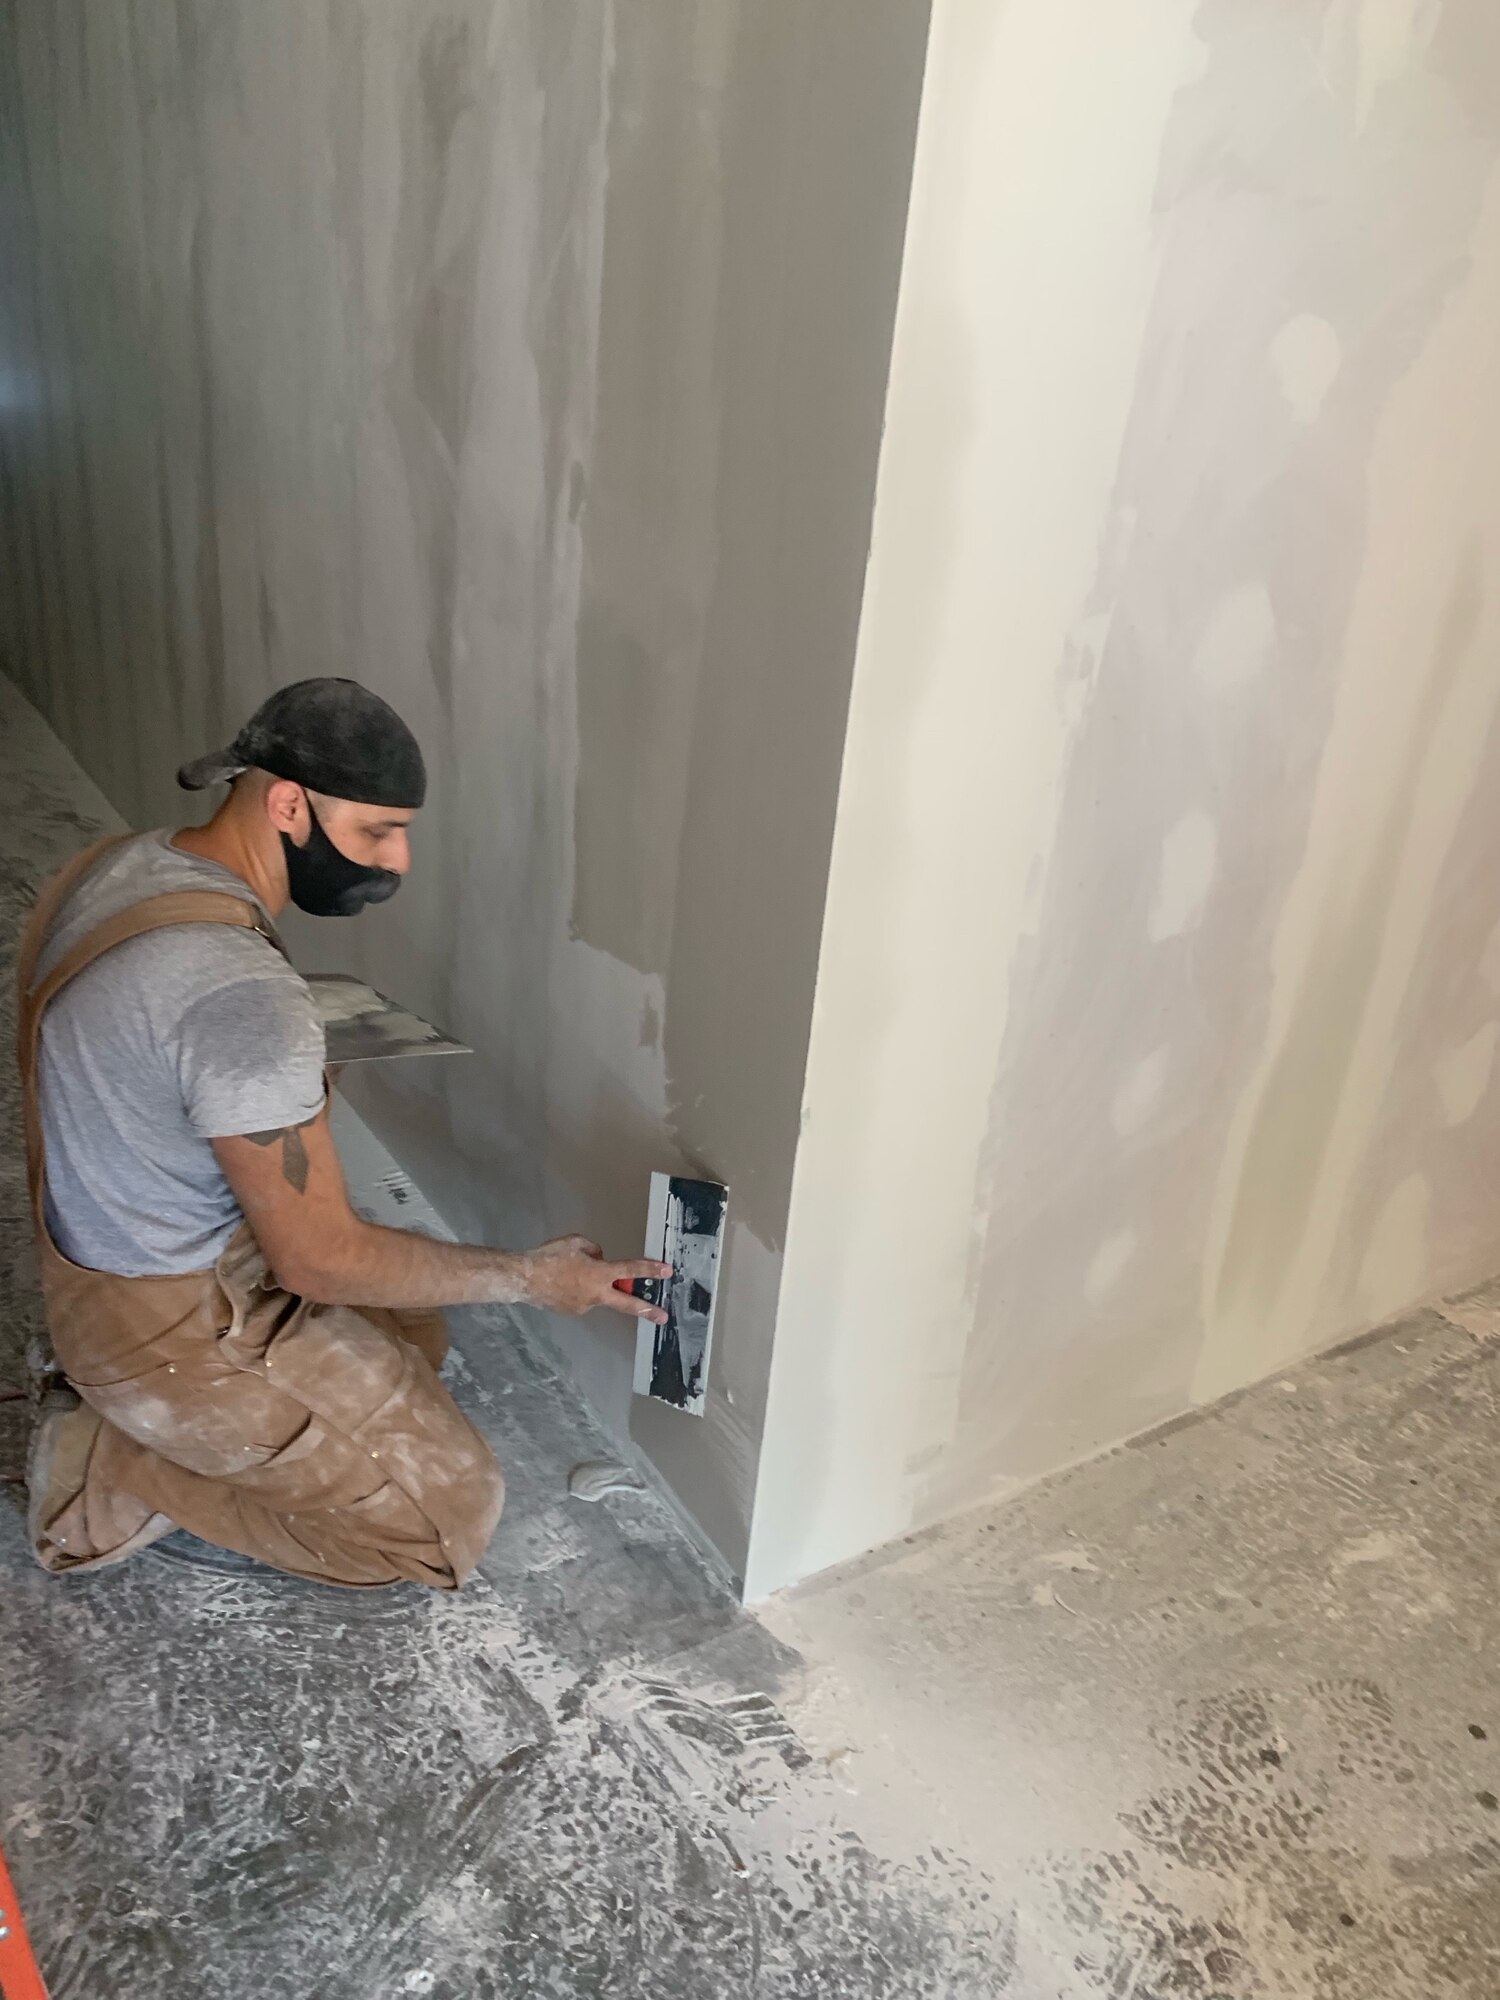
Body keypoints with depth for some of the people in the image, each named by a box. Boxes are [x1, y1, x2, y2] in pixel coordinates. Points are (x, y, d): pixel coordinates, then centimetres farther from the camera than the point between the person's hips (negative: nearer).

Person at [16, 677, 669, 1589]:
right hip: (178, 1333, -9)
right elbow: (320, 1259, -26)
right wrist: (530, 1277, -15)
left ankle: (134, 1412, 15)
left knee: (410, 1333, 24)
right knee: (455, 1512, 0)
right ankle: (114, 1472, 2)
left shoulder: (122, 864, -5)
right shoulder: (242, 995, -34)